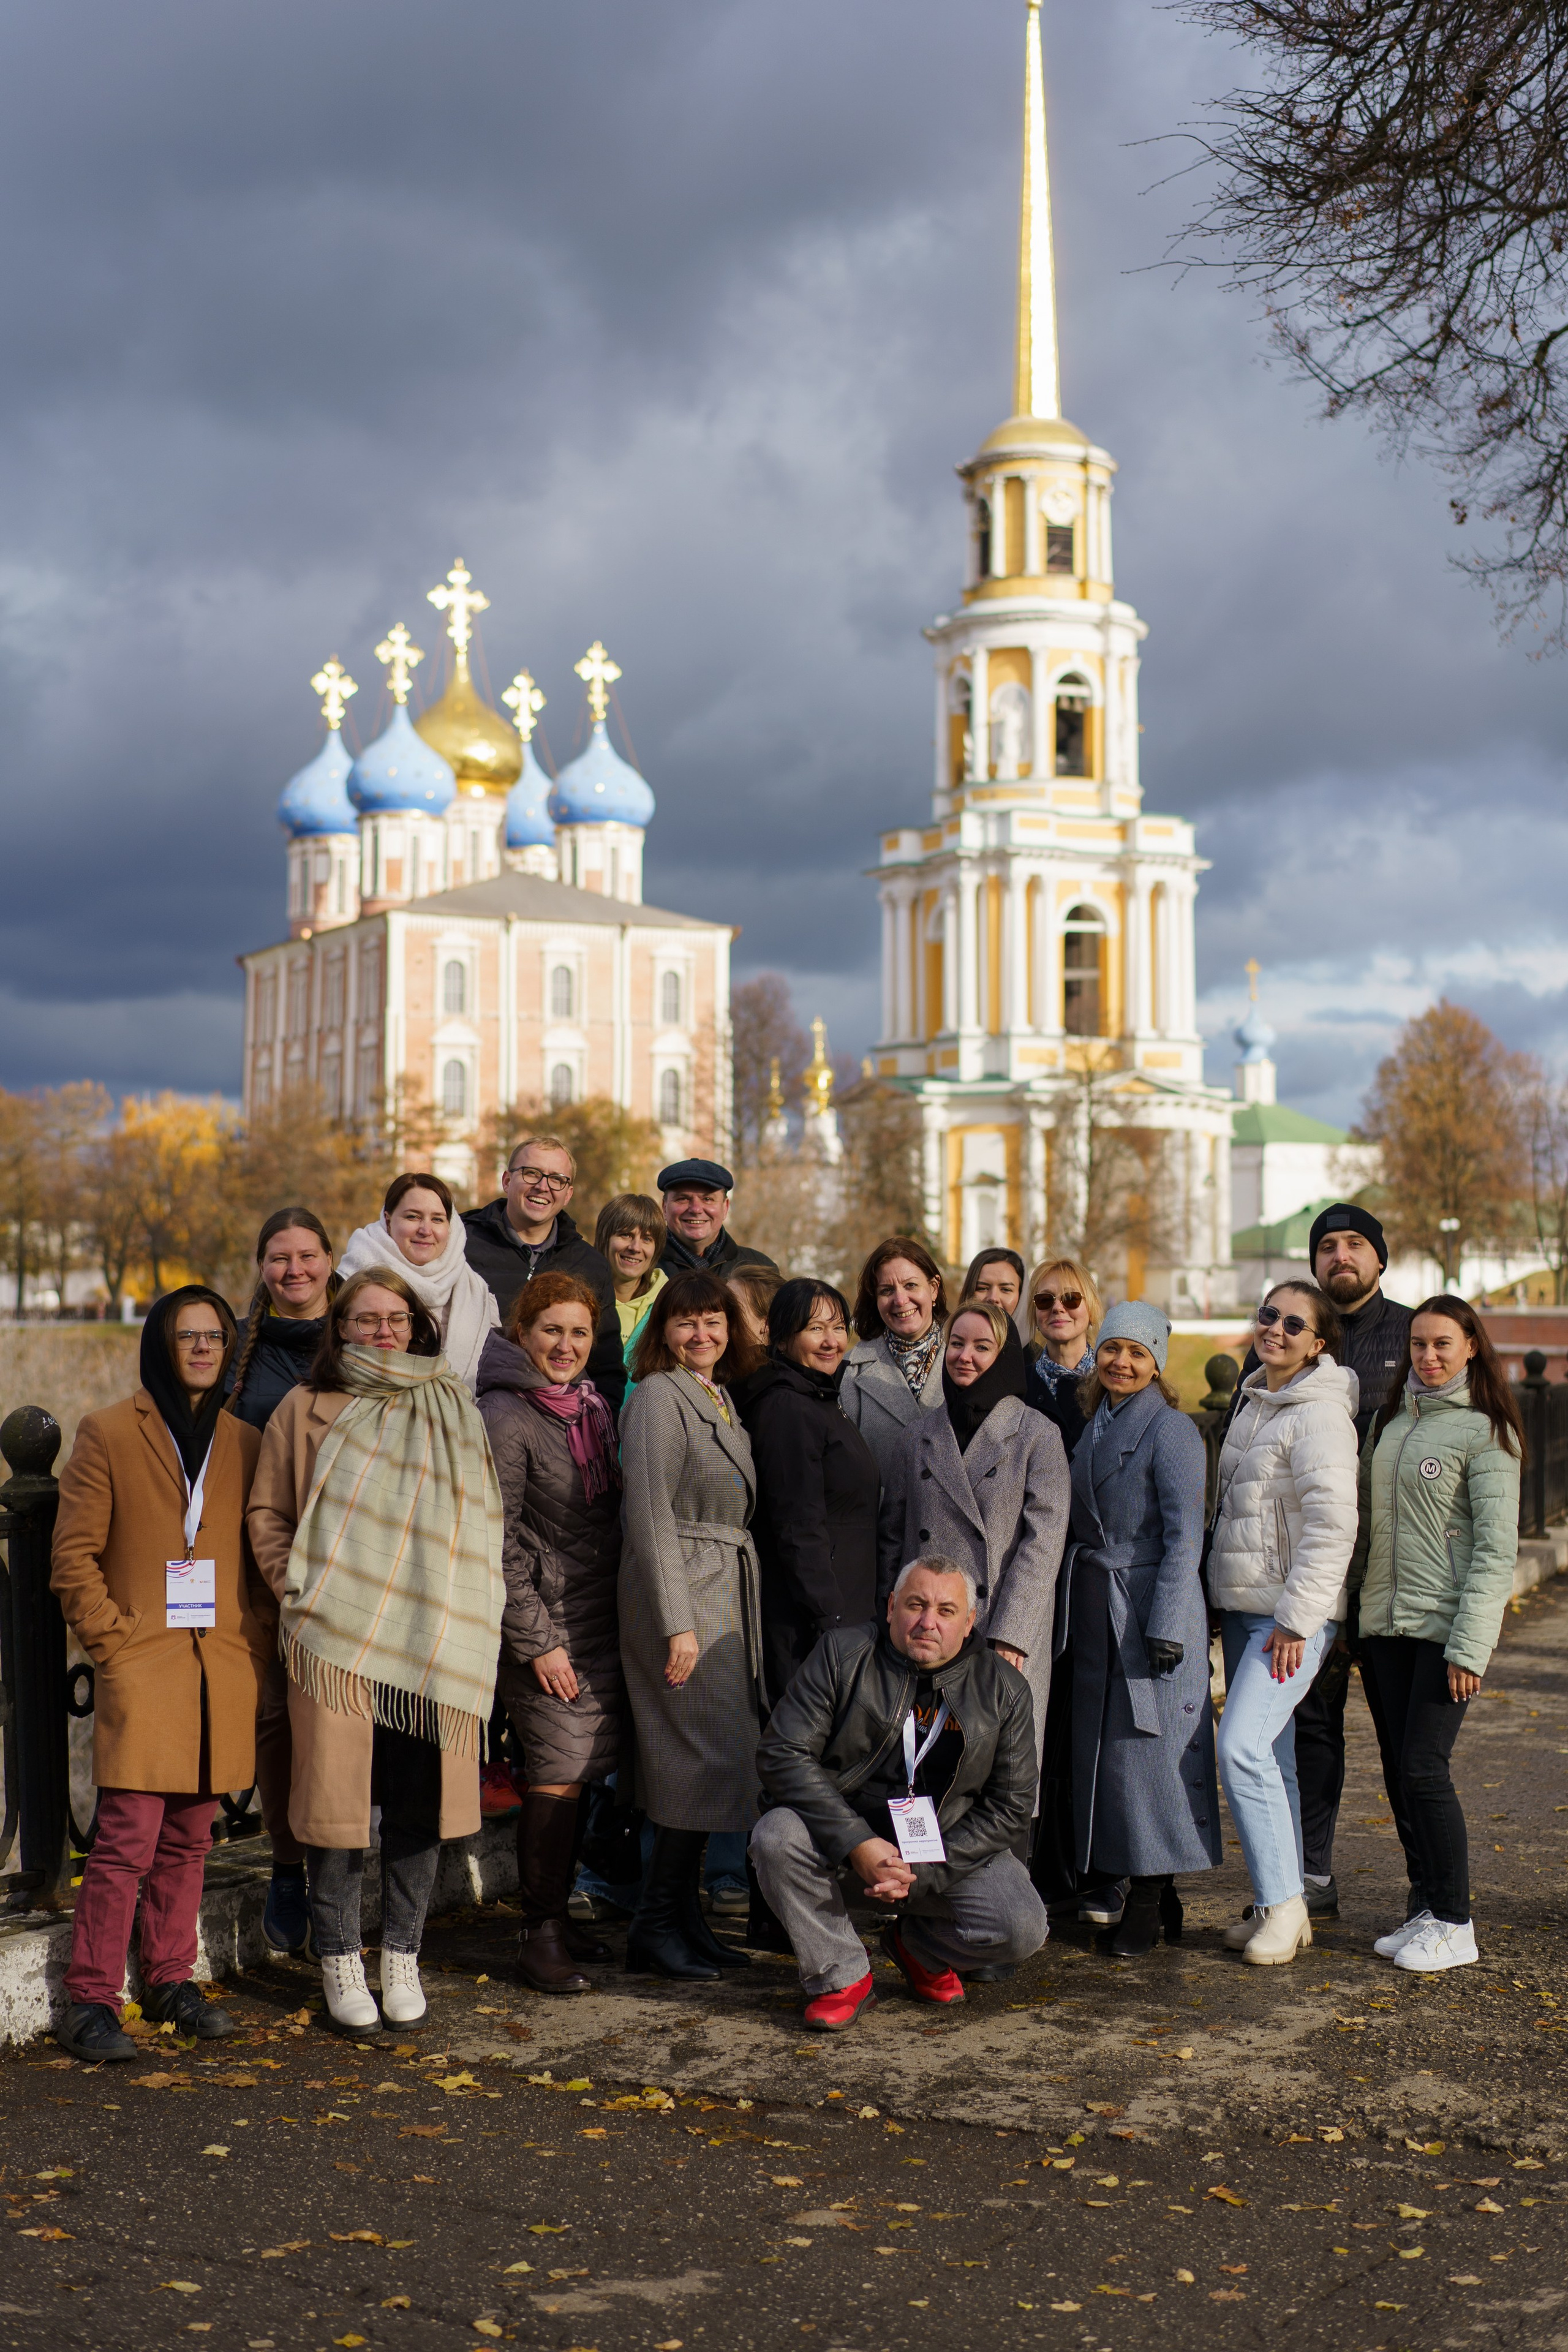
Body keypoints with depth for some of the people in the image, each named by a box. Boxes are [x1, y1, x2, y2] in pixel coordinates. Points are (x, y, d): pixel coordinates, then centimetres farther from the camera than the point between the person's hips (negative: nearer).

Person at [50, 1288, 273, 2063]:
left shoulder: (244, 1445, 12)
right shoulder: (108, 1433, 0)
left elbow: (264, 1558, 18)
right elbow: (73, 1556, -1)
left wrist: (257, 1637, 5)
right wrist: (112, 1642, -8)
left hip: (223, 1671, 4)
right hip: (142, 1665, -4)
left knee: (189, 1838, 11)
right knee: (129, 1838, -9)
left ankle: (170, 1982, 22)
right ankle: (90, 2001, -1)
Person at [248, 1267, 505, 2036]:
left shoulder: (452, 1410, 13)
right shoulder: (308, 1408, 7)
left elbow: (486, 1516, 16)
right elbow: (266, 1513, 8)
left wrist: (469, 1609, 4)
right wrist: (297, 1594, -5)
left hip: (430, 1641, 2)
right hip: (337, 1639, -2)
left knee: (420, 1799, 3)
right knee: (336, 1793, -1)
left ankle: (402, 1958, 17)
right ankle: (339, 1964, 12)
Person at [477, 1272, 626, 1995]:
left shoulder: (593, 1407, 12)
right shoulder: (506, 1418, -11)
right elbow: (497, 1543, -13)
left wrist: (626, 1615, 15)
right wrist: (537, 1641, -14)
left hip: (601, 1621, 7)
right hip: (546, 1628, -7)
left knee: (578, 1774, 9)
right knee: (556, 1776, -7)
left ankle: (557, 1916, 21)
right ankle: (539, 1935, 4)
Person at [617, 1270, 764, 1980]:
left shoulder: (721, 1399, 17)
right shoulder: (659, 1396, -11)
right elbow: (650, 1516, -16)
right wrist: (676, 1623, -20)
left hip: (727, 1594, 9)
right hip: (681, 1595, -9)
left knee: (701, 1762, 10)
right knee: (705, 1759, -8)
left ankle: (682, 1919, 17)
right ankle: (656, 1926, 1)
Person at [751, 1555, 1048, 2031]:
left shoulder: (1004, 1689, -3)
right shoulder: (843, 1653, -7)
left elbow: (1009, 1807, -2)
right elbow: (784, 1754, -13)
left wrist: (923, 1872, -15)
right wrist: (857, 1844, -25)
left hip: (951, 1849, 1)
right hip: (847, 1831, -1)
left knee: (1022, 1930, -22)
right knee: (777, 1835, -30)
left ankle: (920, 1947, 13)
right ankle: (841, 1976, -8)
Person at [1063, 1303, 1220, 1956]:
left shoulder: (1171, 1429, -9)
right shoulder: (1095, 1429, 14)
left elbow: (1184, 1533, -13)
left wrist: (1166, 1627, -18)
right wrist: (1071, 1611, 13)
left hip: (1151, 1608, -7)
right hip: (1095, 1612, 7)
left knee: (1147, 1749, -5)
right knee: (1101, 1748, 7)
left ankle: (1151, 1903, 5)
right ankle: (1148, 1900, 15)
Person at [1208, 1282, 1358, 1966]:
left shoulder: (1319, 1415, -14)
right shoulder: (1253, 1401, 13)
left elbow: (1332, 1525, -20)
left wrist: (1295, 1619, -20)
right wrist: (1220, 1591, 19)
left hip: (1295, 1611, -8)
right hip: (1242, 1605, 8)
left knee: (1243, 1744, -16)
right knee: (1268, 1754, 10)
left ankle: (1283, 1902, -7)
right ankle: (1275, 1906, 17)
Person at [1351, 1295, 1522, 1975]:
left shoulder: (1484, 1432, -7)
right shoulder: (1392, 1420, 13)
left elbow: (1496, 1548, -11)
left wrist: (1470, 1645, -17)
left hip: (1445, 1625, -6)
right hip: (1383, 1620, 6)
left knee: (1424, 1768, -9)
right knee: (1397, 1771, 7)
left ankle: (1454, 1924, 3)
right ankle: (1423, 1910, 18)